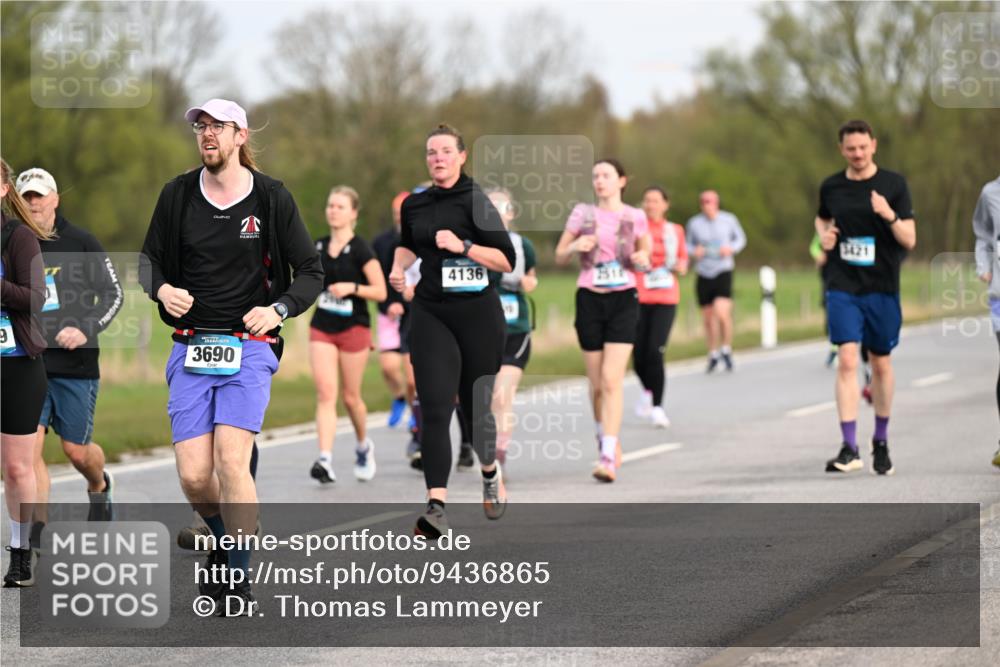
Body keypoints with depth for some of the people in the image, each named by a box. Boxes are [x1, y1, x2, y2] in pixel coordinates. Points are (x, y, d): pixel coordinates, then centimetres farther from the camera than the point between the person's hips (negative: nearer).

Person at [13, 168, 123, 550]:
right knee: (29, 444, -13)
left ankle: (99, 487, 39)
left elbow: (113, 296, 1)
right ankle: (38, 526, -10)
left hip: (75, 364, -1)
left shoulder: (81, 243, -1)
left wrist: (87, 330, -13)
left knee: (76, 450, 5)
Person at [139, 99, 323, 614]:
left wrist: (278, 309, -13)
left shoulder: (271, 198, 0)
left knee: (231, 460, -19)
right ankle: (226, 542, 26)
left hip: (249, 349, -2)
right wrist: (161, 288, -7)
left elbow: (311, 272, 5)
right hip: (191, 349, 2)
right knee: (193, 476, -7)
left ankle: (238, 581, -7)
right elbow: (149, 258, 16)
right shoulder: (177, 194, 6)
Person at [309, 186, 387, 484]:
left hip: (354, 328, -4)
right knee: (325, 393, -11)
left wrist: (352, 288, -24)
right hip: (321, 328, 4)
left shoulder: (360, 249, -9)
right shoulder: (319, 247, 7)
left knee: (350, 397, 7)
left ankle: (363, 446, 35)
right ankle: (325, 459, -19)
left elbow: (381, 292, -11)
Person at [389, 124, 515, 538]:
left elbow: (506, 259, -10)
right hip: (431, 314, 3)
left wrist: (463, 245, -21)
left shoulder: (474, 200, -7)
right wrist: (399, 266, 11)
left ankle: (491, 473, 40)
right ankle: (437, 506, -19)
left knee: (476, 406, 8)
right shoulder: (414, 204, 9)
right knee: (434, 408, -11)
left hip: (477, 312, -3)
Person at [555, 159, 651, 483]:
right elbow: (559, 257, 8)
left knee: (612, 379, -14)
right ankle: (606, 438, 32)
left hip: (623, 300, -2)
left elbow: (645, 256, 14)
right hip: (590, 299, 2)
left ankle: (608, 457, -19)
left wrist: (643, 261, -9)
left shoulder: (635, 218, 2)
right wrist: (575, 247, -13)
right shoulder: (582, 213, 4)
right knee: (597, 384, 7)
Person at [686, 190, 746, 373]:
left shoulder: (729, 219, -1)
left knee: (722, 312, -19)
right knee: (708, 317, 7)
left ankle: (726, 349, 2)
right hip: (703, 274, 2)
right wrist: (694, 251, -10)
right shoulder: (694, 223, 0)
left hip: (723, 271, -2)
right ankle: (713, 354, 26)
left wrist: (731, 248, -7)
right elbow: (688, 245, 12)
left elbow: (741, 239, 13)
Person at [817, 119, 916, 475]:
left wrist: (890, 216, -23)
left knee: (881, 364, 9)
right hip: (842, 288, 0)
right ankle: (849, 448, -17)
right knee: (847, 361, -13)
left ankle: (881, 442, 27)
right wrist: (824, 235, 4)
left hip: (882, 287, 0)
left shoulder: (894, 184, -2)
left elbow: (909, 240, -5)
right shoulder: (831, 187, 4)